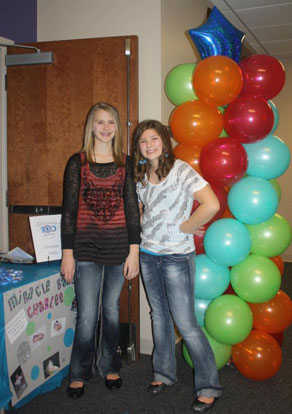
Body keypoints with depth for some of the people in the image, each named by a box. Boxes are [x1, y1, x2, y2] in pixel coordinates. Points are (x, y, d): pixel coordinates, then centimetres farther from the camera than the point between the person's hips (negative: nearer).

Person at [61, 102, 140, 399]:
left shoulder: (125, 163, 5)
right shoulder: (77, 162, 1)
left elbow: (132, 208, 4)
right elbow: (69, 210, 0)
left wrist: (134, 251, -2)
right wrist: (67, 253, -4)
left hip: (119, 246, 2)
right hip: (86, 246, -1)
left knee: (111, 310, 12)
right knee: (87, 315, 0)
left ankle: (109, 366, 31)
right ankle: (79, 373, 20)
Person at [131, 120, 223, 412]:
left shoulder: (181, 170, -13)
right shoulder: (140, 177, 7)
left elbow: (211, 204, -24)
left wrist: (182, 229, -15)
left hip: (176, 257, -6)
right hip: (148, 255, 6)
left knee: (186, 324, -3)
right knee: (160, 317, 17)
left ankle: (209, 387, 11)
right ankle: (164, 372, 33)